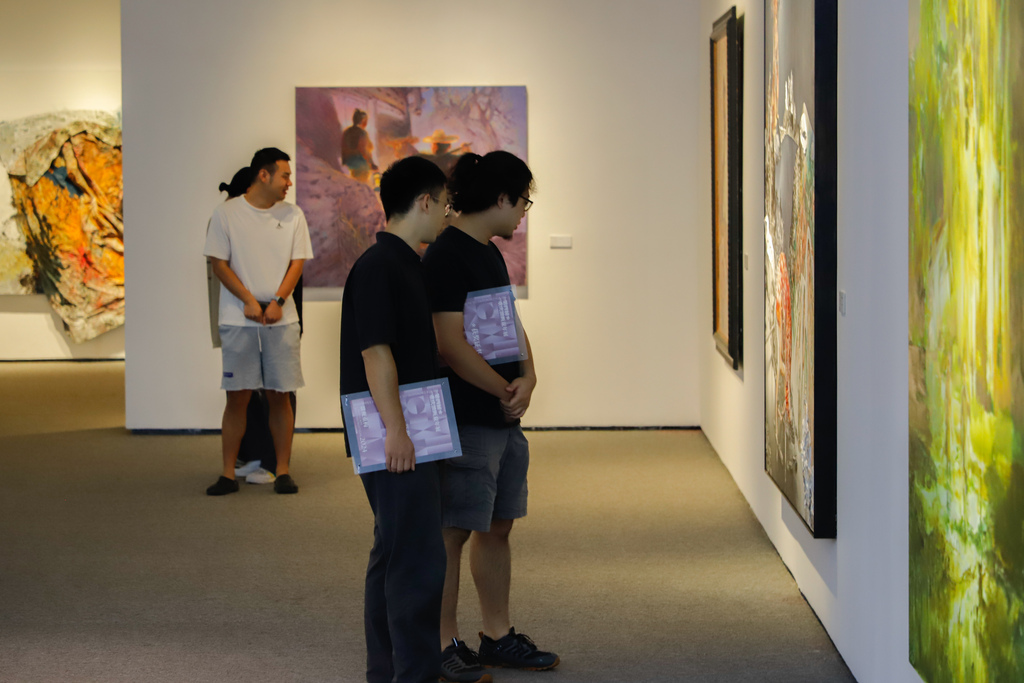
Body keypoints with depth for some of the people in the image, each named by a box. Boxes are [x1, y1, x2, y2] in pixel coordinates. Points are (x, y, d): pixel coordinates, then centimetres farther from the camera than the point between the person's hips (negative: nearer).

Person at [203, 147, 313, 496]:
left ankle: (283, 471, 9)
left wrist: (277, 301, -9)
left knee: (279, 396, 2)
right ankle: (228, 474, 6)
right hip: (238, 320, -2)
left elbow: (297, 262, 6)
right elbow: (218, 263, -1)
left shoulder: (293, 215, 8)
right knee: (238, 396, 0)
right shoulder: (227, 213, 1)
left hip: (281, 319, 2)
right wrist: (249, 301, -11)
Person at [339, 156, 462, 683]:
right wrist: (396, 430, -23)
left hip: (408, 434, 10)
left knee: (394, 552, 14)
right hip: (394, 438, -10)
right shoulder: (378, 266, -15)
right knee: (419, 558, -10)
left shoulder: (403, 264, 16)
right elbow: (375, 352, -20)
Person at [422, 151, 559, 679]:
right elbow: (451, 344, -21)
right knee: (453, 531, -2)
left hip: (503, 417, 10)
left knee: (498, 526, 15)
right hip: (464, 418, -10)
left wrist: (527, 378, -6)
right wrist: (507, 391, -13)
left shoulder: (490, 253, 15)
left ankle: (498, 636, 25)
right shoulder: (447, 255, -15)